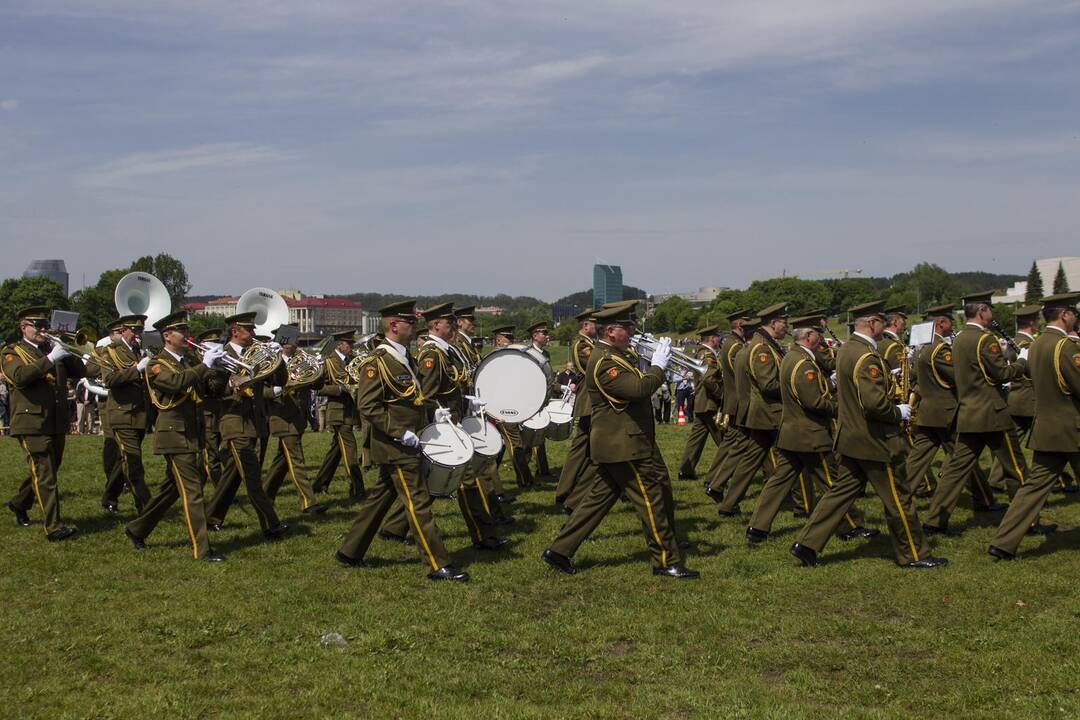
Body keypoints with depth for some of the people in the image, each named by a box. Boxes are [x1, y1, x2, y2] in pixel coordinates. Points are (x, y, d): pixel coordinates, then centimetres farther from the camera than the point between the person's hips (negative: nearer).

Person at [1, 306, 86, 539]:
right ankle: (54, 528, -12)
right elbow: (19, 376, -20)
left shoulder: (53, 350, 18)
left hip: (57, 424, 7)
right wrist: (50, 359, -24)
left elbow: (79, 371, 12)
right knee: (45, 476, -10)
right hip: (32, 425, -7)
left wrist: (66, 353, -4)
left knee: (48, 472, 17)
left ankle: (19, 504, 41)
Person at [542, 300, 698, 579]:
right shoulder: (604, 362, -19)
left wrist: (653, 363, 1)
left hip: (630, 442, 10)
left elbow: (638, 385, 16)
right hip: (623, 446, -10)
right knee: (651, 499, -2)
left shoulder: (621, 355, 14)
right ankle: (667, 561, 8)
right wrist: (658, 366, -15)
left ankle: (559, 551, 17)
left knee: (600, 497, 13)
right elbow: (638, 389, -29)